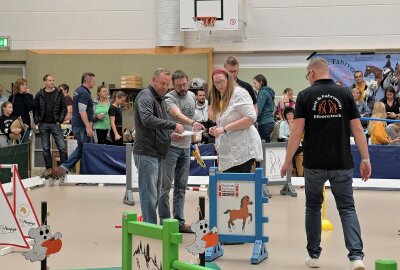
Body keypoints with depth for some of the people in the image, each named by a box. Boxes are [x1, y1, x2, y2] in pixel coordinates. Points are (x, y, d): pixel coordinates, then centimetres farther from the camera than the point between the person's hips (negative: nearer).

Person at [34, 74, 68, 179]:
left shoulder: (59, 94, 2)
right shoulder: (39, 95, 5)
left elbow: (64, 108, 2)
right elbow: (35, 109, 6)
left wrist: (60, 120, -7)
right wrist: (37, 121, -4)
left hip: (55, 124, -2)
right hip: (43, 125, 2)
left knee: (62, 147, -7)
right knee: (46, 148, 7)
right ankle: (48, 169, 16)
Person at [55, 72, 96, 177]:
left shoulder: (79, 90, 16)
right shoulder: (84, 93, -17)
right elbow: (82, 111, -24)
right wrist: (88, 126, -24)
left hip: (77, 125, 10)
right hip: (82, 126, -10)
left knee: (81, 148, 15)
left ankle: (64, 168, 11)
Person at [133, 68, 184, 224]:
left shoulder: (158, 99, 22)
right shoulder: (145, 96, -9)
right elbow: (147, 119, -26)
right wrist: (173, 125, -26)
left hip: (157, 153, 10)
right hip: (147, 153, -10)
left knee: (156, 194, 12)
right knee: (149, 195, -8)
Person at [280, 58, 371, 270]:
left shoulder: (305, 95, -3)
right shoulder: (345, 94, 2)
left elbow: (297, 131, -7)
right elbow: (357, 128, -1)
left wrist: (288, 161, 0)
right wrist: (365, 159, 3)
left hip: (314, 163, -1)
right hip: (342, 163, 1)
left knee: (313, 207, 16)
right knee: (347, 208, 4)